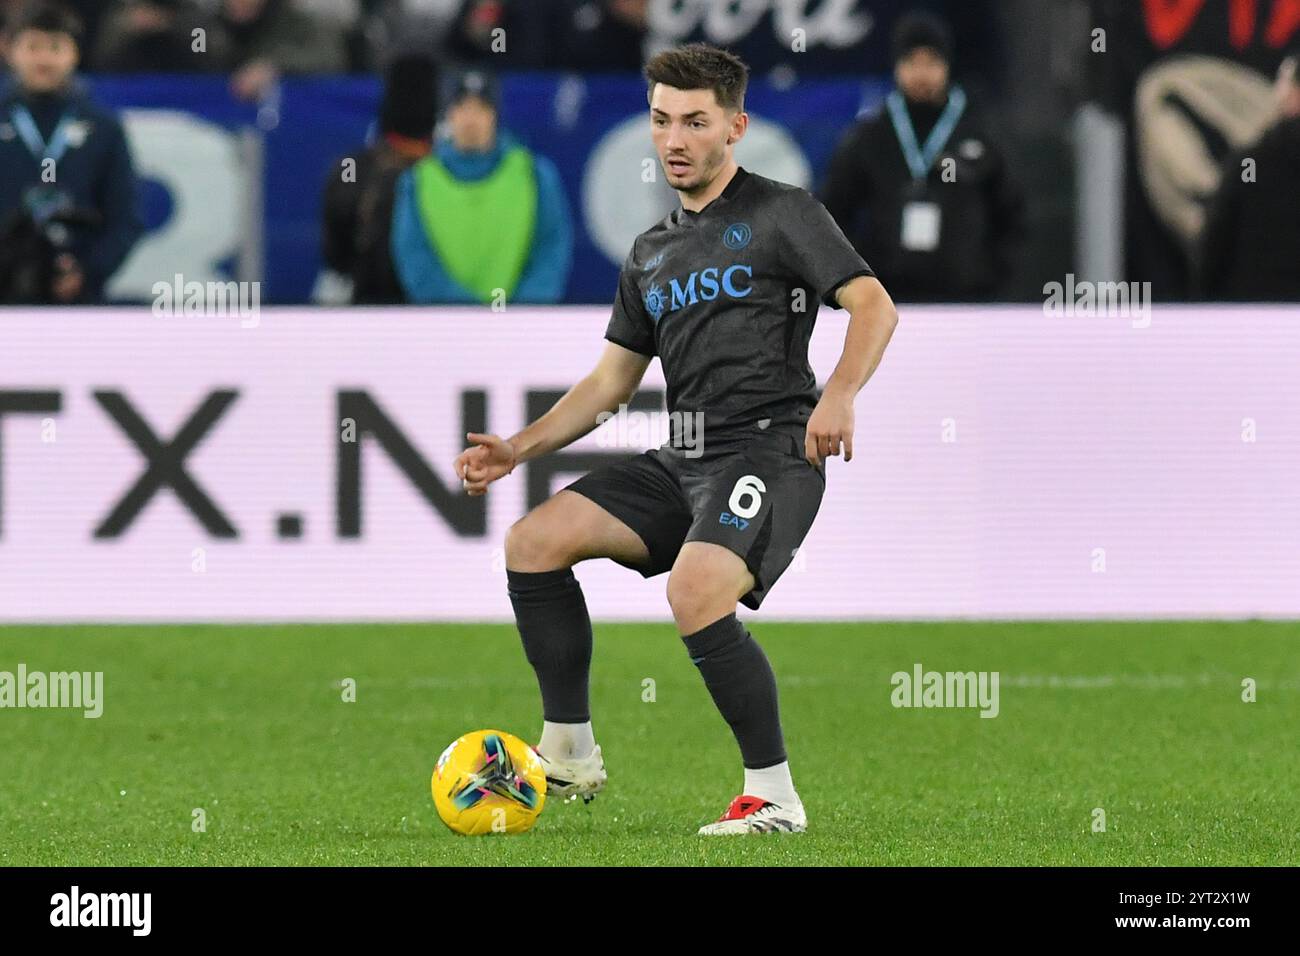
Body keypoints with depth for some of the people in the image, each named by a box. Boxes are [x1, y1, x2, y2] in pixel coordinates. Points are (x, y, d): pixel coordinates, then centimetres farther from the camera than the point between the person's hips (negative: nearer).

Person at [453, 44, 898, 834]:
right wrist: (518, 449, 13)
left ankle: (774, 797, -20)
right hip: (684, 463, 7)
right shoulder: (652, 252, 21)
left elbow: (874, 305, -11)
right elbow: (612, 381, 25)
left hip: (769, 452, -7)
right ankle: (571, 755, 3)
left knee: (695, 592, -31)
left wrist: (839, 394, -29)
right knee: (534, 541, -6)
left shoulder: (781, 213, 0)